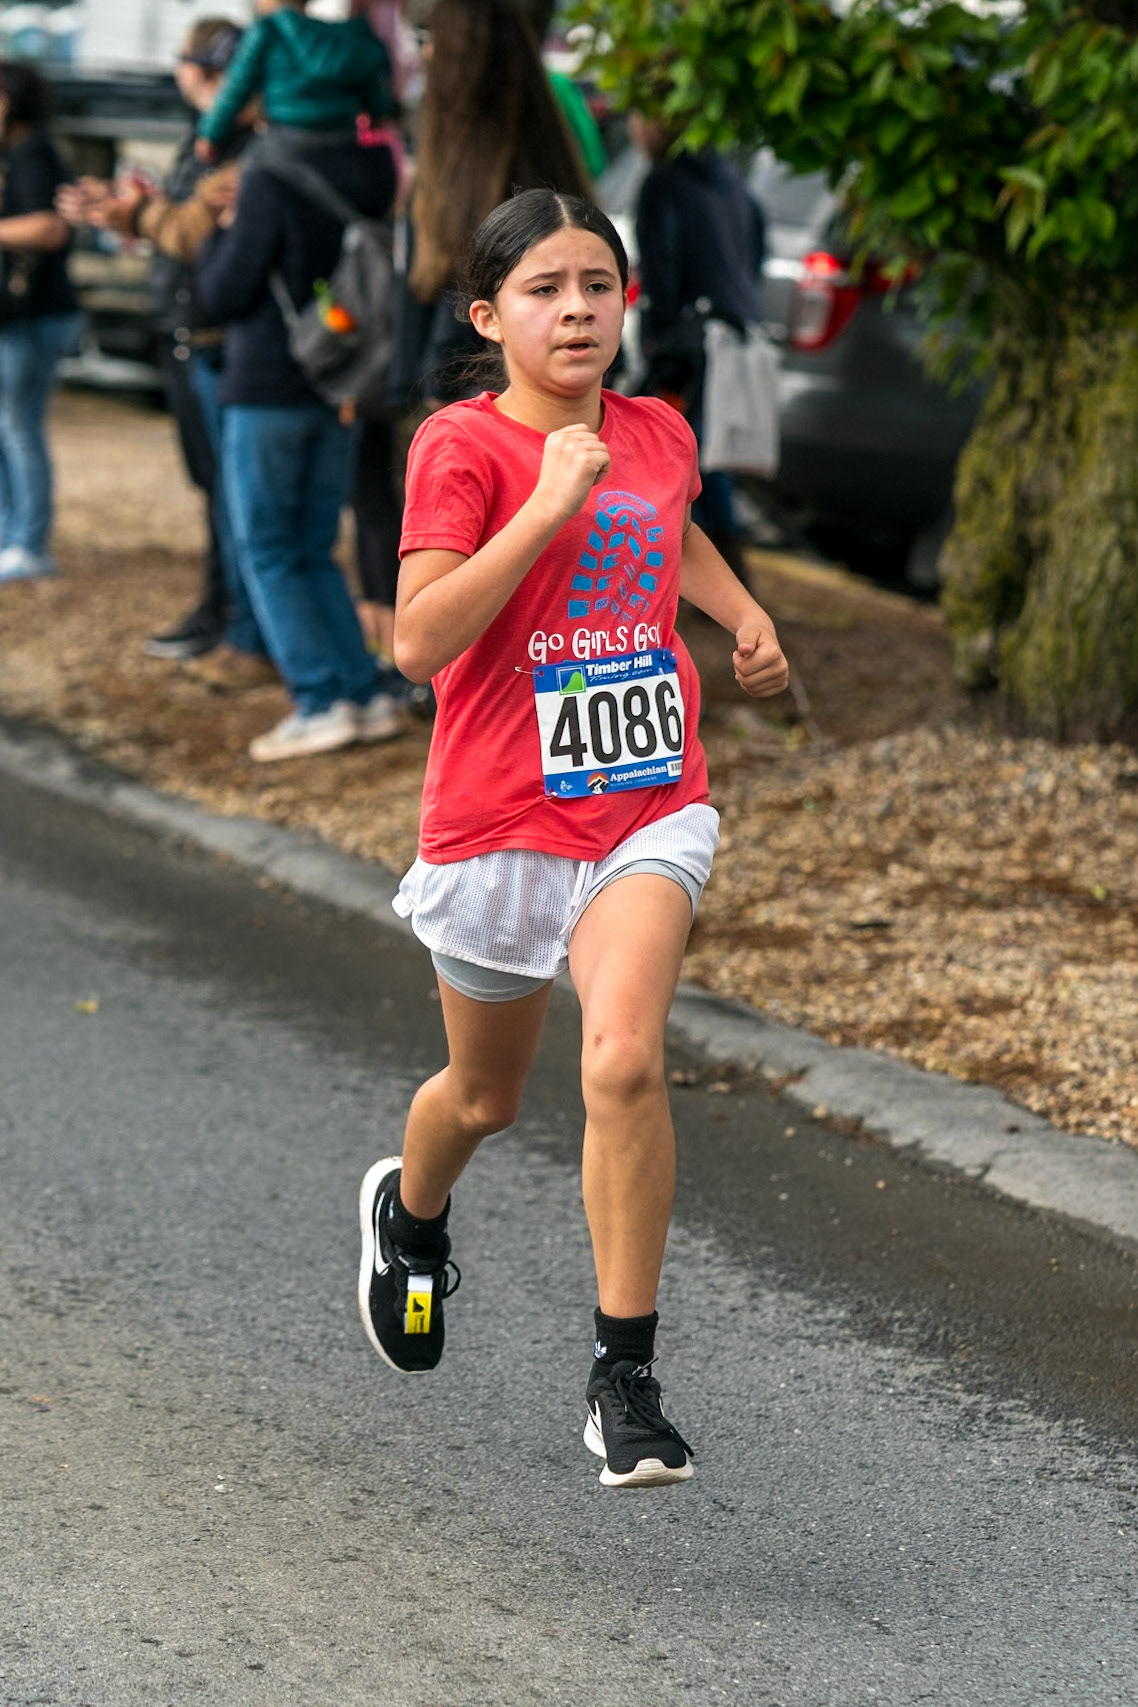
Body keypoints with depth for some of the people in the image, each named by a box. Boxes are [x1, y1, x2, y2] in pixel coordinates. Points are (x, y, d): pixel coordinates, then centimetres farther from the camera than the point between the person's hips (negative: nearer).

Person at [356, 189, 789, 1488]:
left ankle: (625, 1378, -10)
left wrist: (745, 616, 12)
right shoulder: (463, 448, -12)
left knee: (624, 1065, -20)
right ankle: (410, 1213, 54)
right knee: (486, 1095, 18)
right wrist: (548, 504, -28)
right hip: (498, 818, -2)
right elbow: (417, 642, -25)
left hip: (648, 807, 2)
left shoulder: (659, 435, 4)